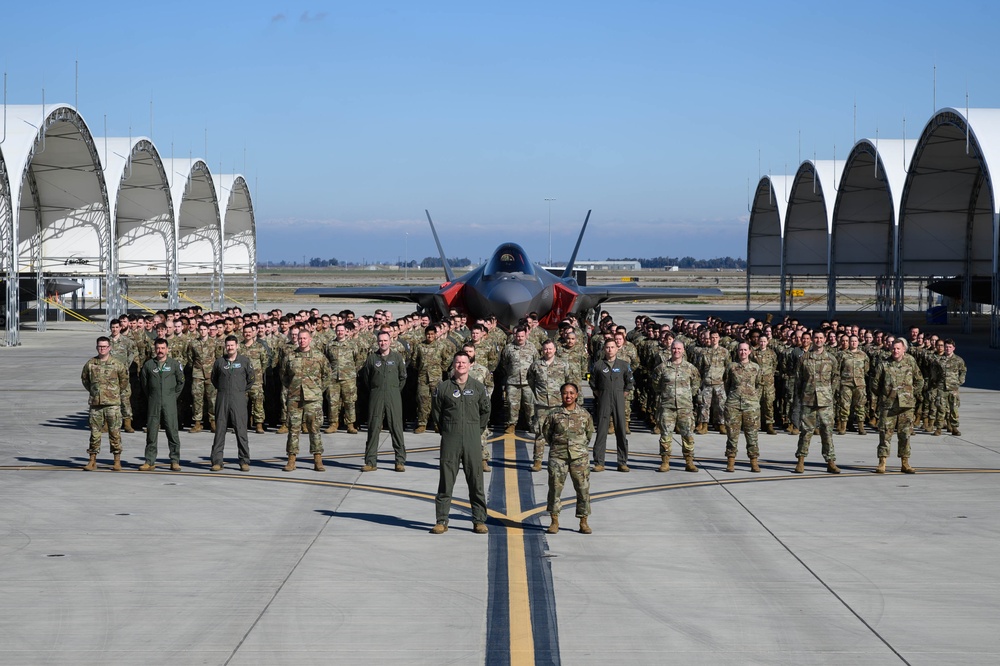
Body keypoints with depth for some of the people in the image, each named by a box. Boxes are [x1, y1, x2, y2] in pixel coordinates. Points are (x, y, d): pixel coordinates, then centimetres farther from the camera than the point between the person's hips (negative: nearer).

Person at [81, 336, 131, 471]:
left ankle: (117, 461, 4)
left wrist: (123, 395, 11)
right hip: (95, 404, 2)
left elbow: (124, 380, 10)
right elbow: (84, 378, 21)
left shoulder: (117, 364, -1)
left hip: (112, 403, -2)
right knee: (95, 432, 5)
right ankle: (92, 461, 11)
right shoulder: (90, 364, 5)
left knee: (115, 432, -1)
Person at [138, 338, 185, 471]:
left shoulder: (174, 363, 4)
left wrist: (174, 396, 6)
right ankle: (150, 462, 7)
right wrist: (150, 396, 9)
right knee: (151, 432, 2)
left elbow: (181, 381, 10)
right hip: (153, 403, 1)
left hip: (169, 402, -1)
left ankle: (175, 461, 3)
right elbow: (143, 382, 14)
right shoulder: (148, 364, 6)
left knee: (172, 430, -3)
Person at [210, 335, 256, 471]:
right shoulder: (219, 362, 7)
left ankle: (244, 461, 1)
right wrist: (221, 389, 14)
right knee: (220, 430, 2)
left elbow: (251, 379, 11)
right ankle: (217, 461, 6)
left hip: (238, 399, -2)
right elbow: (214, 378, 21)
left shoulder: (244, 361, 3)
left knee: (241, 430, -4)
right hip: (222, 398, 2)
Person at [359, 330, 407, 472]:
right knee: (373, 428, -1)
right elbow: (365, 377, 12)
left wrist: (395, 391, 11)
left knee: (396, 427, -2)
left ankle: (400, 461, 2)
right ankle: (371, 462, 4)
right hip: (376, 396, 0)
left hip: (393, 396, 0)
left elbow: (403, 377, 13)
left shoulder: (397, 357, 6)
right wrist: (373, 391, 11)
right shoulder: (372, 358, 6)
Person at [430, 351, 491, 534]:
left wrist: (478, 430, 12)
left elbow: (485, 411, 15)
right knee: (446, 481, 1)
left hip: (472, 440, 1)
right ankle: (441, 521, 8)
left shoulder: (478, 387, 5)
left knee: (476, 481, 2)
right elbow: (436, 411, 11)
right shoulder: (443, 387, 2)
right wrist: (445, 430, 10)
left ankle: (479, 521, 9)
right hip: (450, 440, -1)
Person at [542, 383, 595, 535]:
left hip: (579, 456, 1)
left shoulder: (584, 414, 4)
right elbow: (546, 431, 12)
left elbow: (589, 432, 17)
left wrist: (582, 446, 12)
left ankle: (583, 522, 10)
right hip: (558, 456, -1)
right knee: (555, 487, -1)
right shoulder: (554, 414, 0)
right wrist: (555, 445, 10)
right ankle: (554, 521, 9)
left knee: (583, 488, 1)